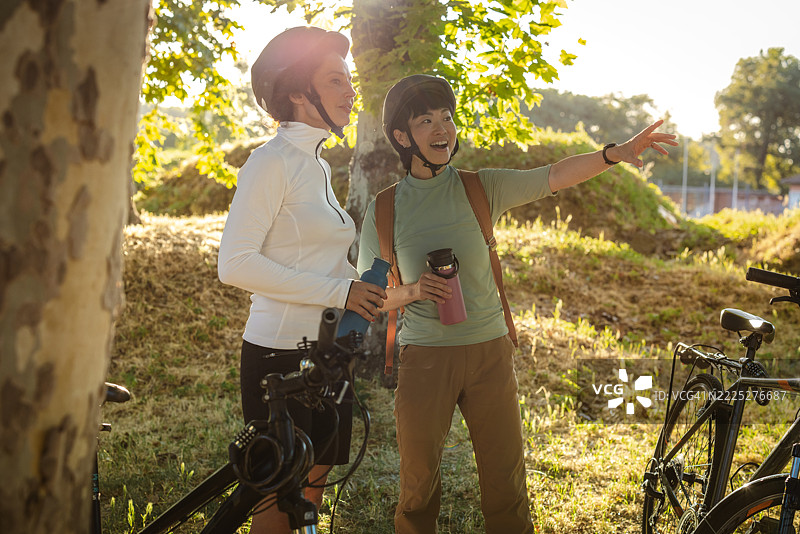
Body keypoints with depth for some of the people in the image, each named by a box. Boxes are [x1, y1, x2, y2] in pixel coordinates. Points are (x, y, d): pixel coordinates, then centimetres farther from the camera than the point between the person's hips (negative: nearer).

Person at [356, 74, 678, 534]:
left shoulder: (482, 187, 2)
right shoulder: (383, 210, 1)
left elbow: (555, 177, -7)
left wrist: (616, 153, -22)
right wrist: (411, 291, -16)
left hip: (490, 352, 1)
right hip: (424, 356, -1)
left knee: (506, 479, 5)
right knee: (419, 479, 8)